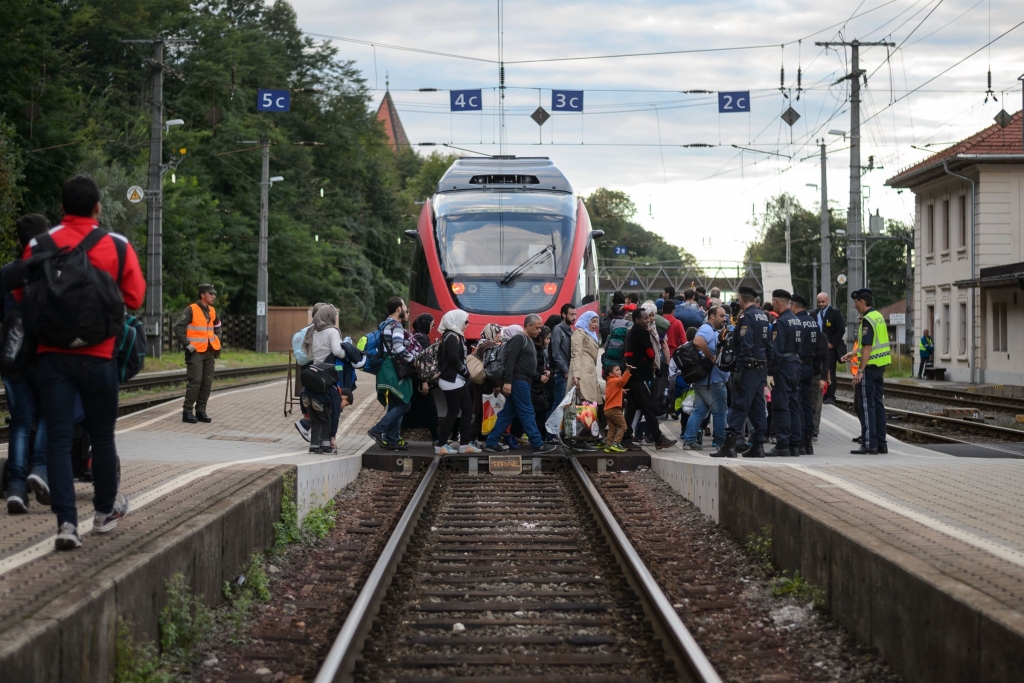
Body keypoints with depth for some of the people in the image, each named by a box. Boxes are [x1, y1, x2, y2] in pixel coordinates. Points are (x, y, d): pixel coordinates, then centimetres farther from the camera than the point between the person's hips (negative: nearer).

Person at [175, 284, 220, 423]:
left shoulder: (212, 311, 12)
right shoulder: (191, 310, -10)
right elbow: (178, 327, -16)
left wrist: (217, 341, 17)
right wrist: (187, 345, -17)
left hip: (209, 352, 7)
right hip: (195, 352, -7)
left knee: (207, 382, 6)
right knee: (195, 381, -12)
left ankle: (201, 411, 14)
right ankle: (187, 412, -6)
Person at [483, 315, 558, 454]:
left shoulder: (528, 340, 19)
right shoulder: (518, 338, -12)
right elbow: (510, 360, -20)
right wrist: (507, 381, -25)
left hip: (523, 382, 10)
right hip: (518, 381, -10)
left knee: (508, 413, 9)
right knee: (527, 413, -5)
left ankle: (491, 443, 10)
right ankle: (538, 445, -2)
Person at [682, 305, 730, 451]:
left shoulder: (712, 331, 19)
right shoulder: (707, 329, -15)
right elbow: (698, 341, -35)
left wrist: (722, 335, 13)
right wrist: (712, 358, -27)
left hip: (702, 379, 10)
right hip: (712, 378, -10)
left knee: (699, 410, 9)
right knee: (720, 411, -1)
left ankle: (689, 441, 6)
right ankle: (720, 443, 5)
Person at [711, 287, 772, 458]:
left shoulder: (746, 316, -12)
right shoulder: (764, 316, 13)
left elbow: (745, 345, -20)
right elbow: (768, 344, 16)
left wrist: (739, 369, -19)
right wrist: (767, 364, 19)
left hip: (748, 367, -8)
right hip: (761, 367, 8)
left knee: (740, 406, -10)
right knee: (757, 406, 10)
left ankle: (729, 444, -13)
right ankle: (758, 445, 11)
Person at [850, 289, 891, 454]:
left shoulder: (867, 320, -15)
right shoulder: (879, 317, 13)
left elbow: (867, 347, -21)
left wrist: (860, 371, -21)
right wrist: (854, 354, 28)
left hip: (870, 366, -9)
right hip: (880, 366, 9)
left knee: (868, 405, -6)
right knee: (878, 403, 11)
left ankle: (870, 444, -7)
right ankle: (881, 443, 13)